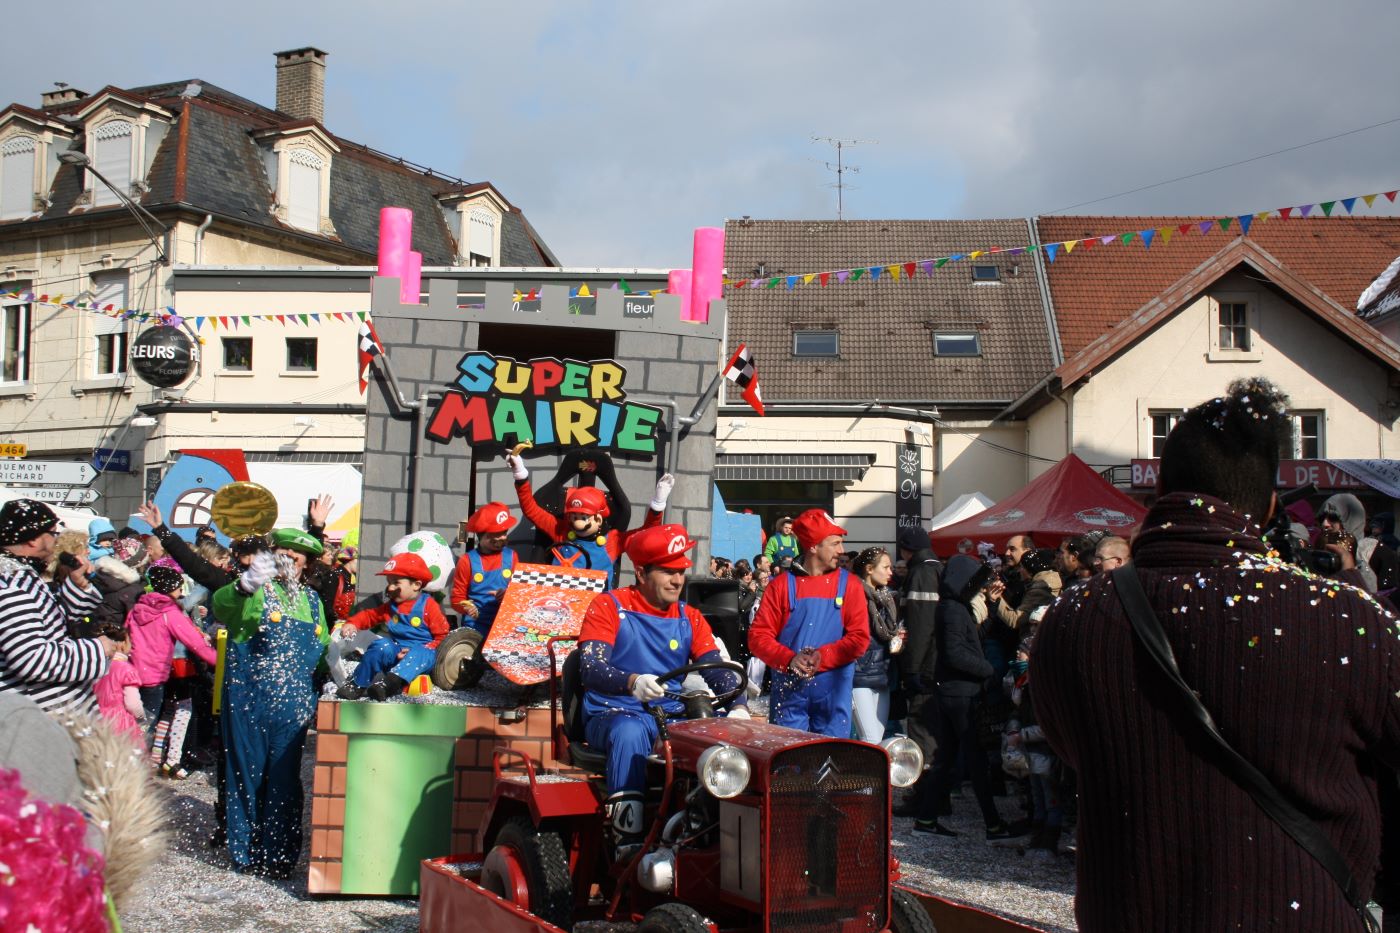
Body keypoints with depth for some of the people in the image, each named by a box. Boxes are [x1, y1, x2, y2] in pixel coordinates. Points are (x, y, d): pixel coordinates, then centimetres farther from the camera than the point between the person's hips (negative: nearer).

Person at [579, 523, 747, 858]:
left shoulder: (689, 618, 14)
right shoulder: (609, 607, -1)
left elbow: (717, 669, 4)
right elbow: (590, 667, -15)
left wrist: (738, 708, -18)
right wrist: (632, 682, -36)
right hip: (614, 714, -4)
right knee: (630, 732, -38)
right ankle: (628, 843, -39)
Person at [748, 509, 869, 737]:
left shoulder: (849, 585, 5)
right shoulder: (782, 585, 4)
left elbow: (860, 639, -2)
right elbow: (758, 636, -1)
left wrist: (823, 656, -16)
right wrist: (789, 659, -17)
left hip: (834, 690, 1)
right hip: (789, 690, 0)